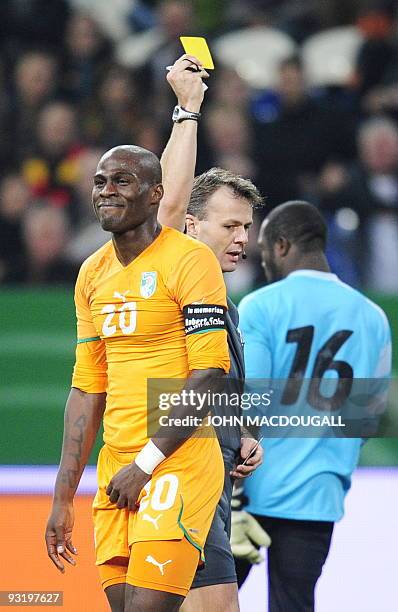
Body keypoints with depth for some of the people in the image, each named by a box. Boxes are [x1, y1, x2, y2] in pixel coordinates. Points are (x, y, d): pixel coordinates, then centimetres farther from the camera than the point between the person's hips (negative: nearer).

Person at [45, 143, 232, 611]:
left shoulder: (188, 261, -7)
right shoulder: (93, 273, 14)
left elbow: (209, 375, -13)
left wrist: (146, 464, -14)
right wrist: (63, 498, 13)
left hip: (178, 465, -7)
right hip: (115, 471, 7)